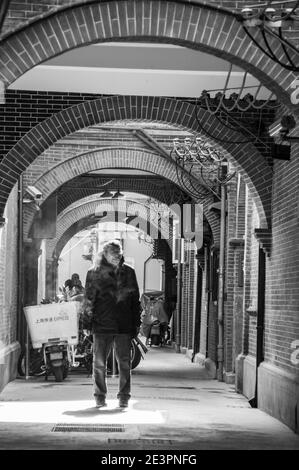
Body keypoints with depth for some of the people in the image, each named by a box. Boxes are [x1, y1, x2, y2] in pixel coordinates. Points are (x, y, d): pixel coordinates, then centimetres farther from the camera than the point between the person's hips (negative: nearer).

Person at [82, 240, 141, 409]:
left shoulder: (129, 273, 10)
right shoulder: (95, 273, 4)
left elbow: (135, 299, 13)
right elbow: (89, 299, 4)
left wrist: (136, 323, 8)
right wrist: (87, 322, -1)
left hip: (124, 325, 1)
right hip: (101, 325, -1)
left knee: (125, 363, 1)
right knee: (99, 362, 2)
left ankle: (124, 396, 9)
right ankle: (100, 396, 12)